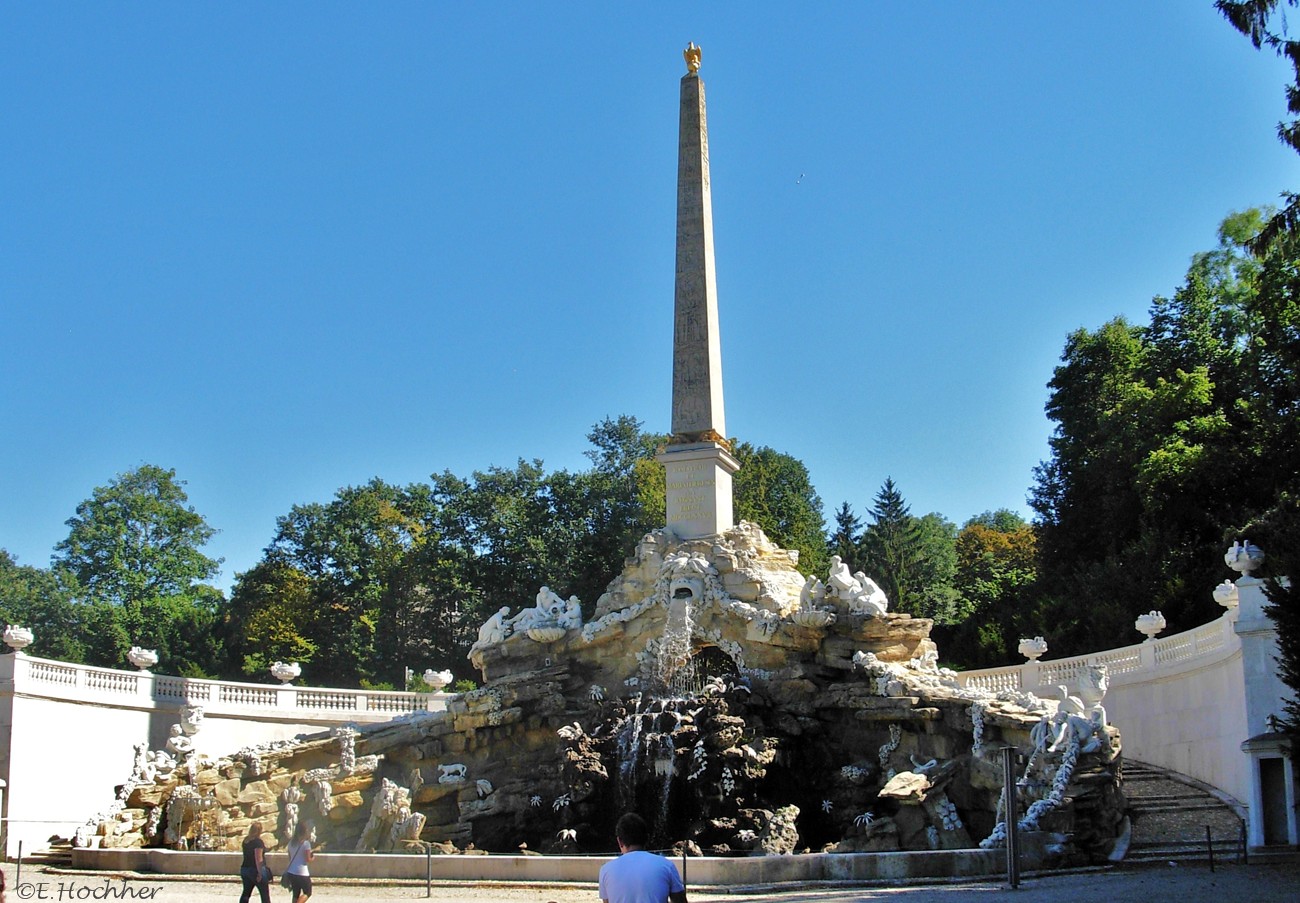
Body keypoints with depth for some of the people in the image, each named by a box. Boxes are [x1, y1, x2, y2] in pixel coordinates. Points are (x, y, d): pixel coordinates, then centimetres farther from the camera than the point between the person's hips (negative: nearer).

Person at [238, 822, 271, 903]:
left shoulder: (246, 841, 8)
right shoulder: (258, 842, -16)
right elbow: (258, 858, -21)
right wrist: (260, 873, -20)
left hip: (245, 868, 7)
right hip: (255, 869, -7)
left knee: (246, 893, 10)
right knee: (265, 893, 4)